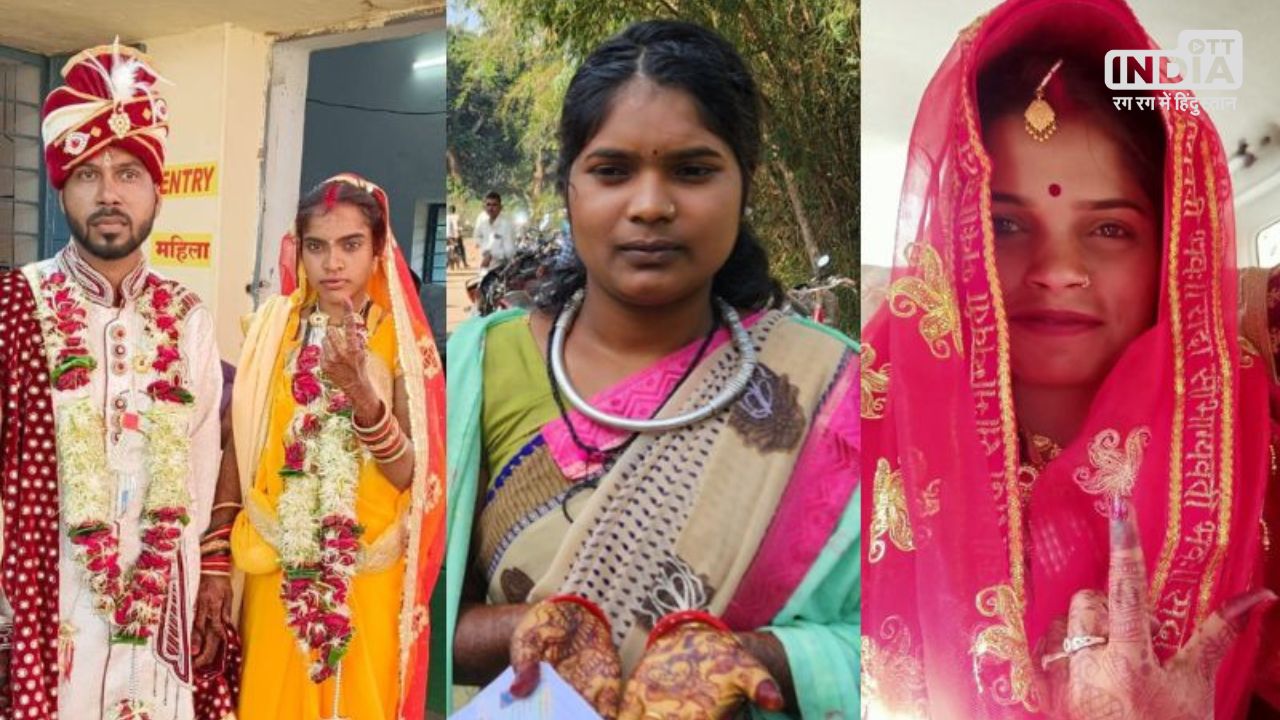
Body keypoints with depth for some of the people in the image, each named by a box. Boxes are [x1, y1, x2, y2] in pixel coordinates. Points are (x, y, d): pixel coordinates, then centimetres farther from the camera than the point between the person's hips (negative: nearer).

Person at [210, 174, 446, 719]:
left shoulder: (402, 340, -6)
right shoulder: (273, 328, 0)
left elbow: (408, 476, -13)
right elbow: (238, 447, 2)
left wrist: (359, 391, -27)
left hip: (367, 571, -1)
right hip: (279, 569, 2)